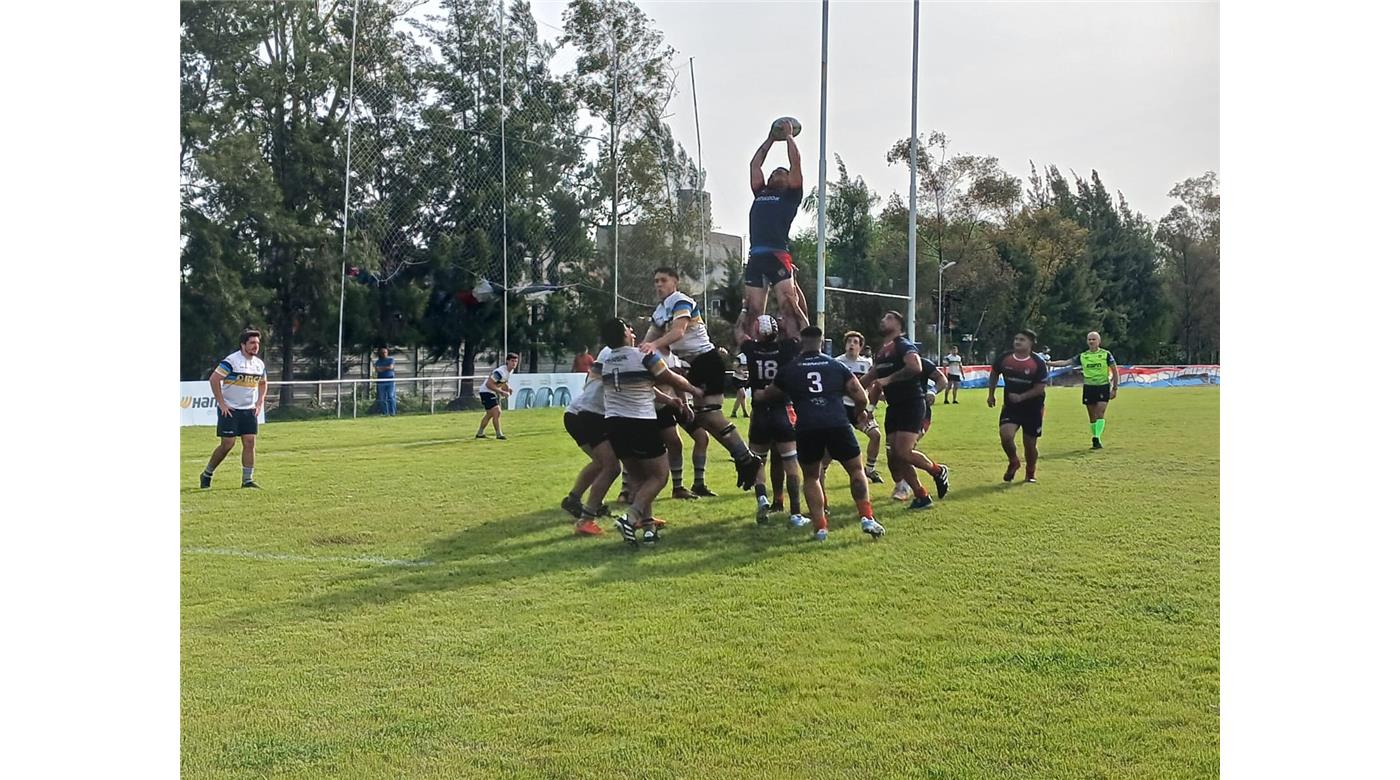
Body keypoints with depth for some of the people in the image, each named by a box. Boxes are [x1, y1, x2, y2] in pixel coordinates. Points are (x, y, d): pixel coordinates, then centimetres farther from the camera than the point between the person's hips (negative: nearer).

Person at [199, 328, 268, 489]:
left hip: (249, 410, 6)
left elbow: (263, 383, 24)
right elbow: (213, 379, -15)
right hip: (230, 410, -6)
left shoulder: (259, 364, 8)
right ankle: (207, 474, 15)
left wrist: (260, 402, 11)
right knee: (227, 444, -5)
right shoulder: (231, 361, -14)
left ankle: (247, 480, 3)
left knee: (250, 442, -3)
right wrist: (221, 403, -15)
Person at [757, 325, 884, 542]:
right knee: (856, 470, 16)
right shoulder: (837, 366, 17)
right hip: (838, 424, 0)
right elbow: (861, 398, 15)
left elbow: (769, 395, 33)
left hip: (807, 427, 0)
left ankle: (820, 527, 9)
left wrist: (758, 396, 56)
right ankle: (867, 518, 4)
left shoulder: (788, 370, 16)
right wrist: (857, 414, 37)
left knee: (811, 477, 18)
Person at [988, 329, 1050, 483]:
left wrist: (1021, 397, -24)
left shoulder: (1038, 363, -14)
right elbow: (994, 374, 14)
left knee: (1029, 444, 7)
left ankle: (1030, 473, 34)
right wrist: (991, 395, 10)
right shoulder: (1005, 358, -5)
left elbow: (1040, 388, -13)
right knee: (1006, 435, -21)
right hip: (1010, 406, 2)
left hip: (1033, 408, -2)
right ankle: (1013, 462, 10)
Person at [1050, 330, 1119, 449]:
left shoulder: (1106, 354, -1)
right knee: (1092, 416, 6)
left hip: (1103, 387, -3)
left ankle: (1097, 438, -16)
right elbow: (1065, 362, 3)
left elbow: (1114, 371, 2)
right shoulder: (1082, 356, 5)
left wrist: (1115, 388, -2)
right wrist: (1049, 362, -8)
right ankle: (1096, 438, 16)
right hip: (1088, 387, 3)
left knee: (1099, 414, -14)